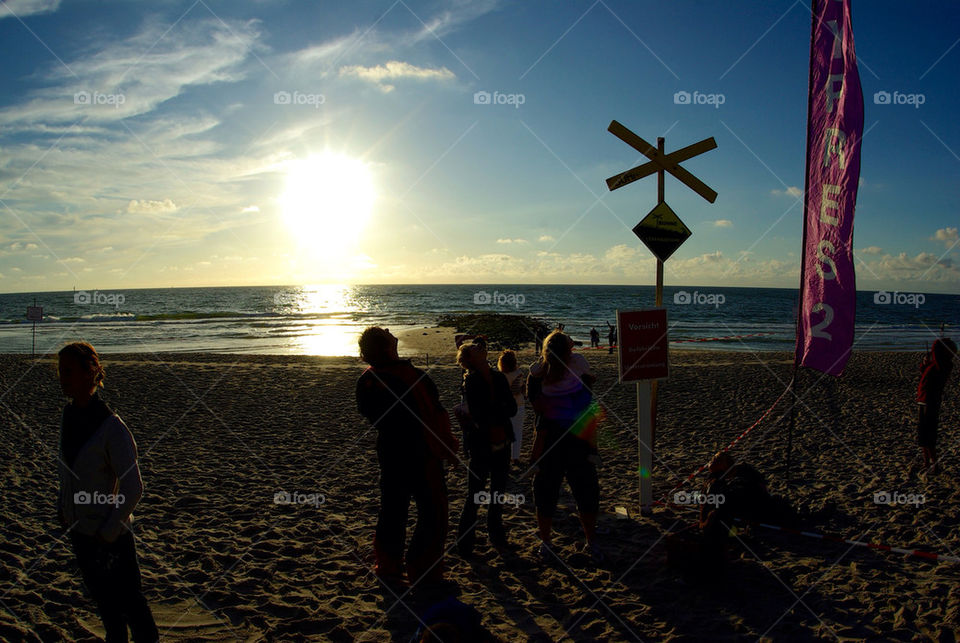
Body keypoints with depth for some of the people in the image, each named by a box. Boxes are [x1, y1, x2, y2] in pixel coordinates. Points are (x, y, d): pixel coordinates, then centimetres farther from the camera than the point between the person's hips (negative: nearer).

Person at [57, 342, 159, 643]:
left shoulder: (112, 427, -22)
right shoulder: (68, 415, -1)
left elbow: (133, 488, -20)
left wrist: (107, 532, -17)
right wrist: (62, 505, 12)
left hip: (110, 533, -7)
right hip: (78, 528, 7)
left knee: (128, 600, 6)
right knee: (102, 597, 23)